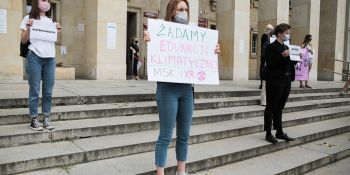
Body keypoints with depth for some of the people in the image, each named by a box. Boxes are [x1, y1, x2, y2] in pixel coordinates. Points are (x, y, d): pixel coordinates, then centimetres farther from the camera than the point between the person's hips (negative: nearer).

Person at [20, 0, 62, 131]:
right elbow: (23, 41, 4)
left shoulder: (51, 21, 19)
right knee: (35, 90, -3)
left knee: (48, 91, 3)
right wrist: (28, 28, -11)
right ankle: (34, 120, 5)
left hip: (50, 57, 4)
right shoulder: (29, 19, 7)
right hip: (34, 57, -4)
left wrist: (57, 32, 5)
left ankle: (47, 119, 10)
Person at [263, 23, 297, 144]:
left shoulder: (286, 47, 17)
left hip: (286, 81, 8)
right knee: (271, 108, 0)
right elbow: (270, 64, -16)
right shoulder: (271, 47, -8)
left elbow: (288, 64, 21)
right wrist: (282, 56, -25)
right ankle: (268, 134, 8)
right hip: (275, 81, -8)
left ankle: (279, 132, 23)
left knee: (279, 108, 14)